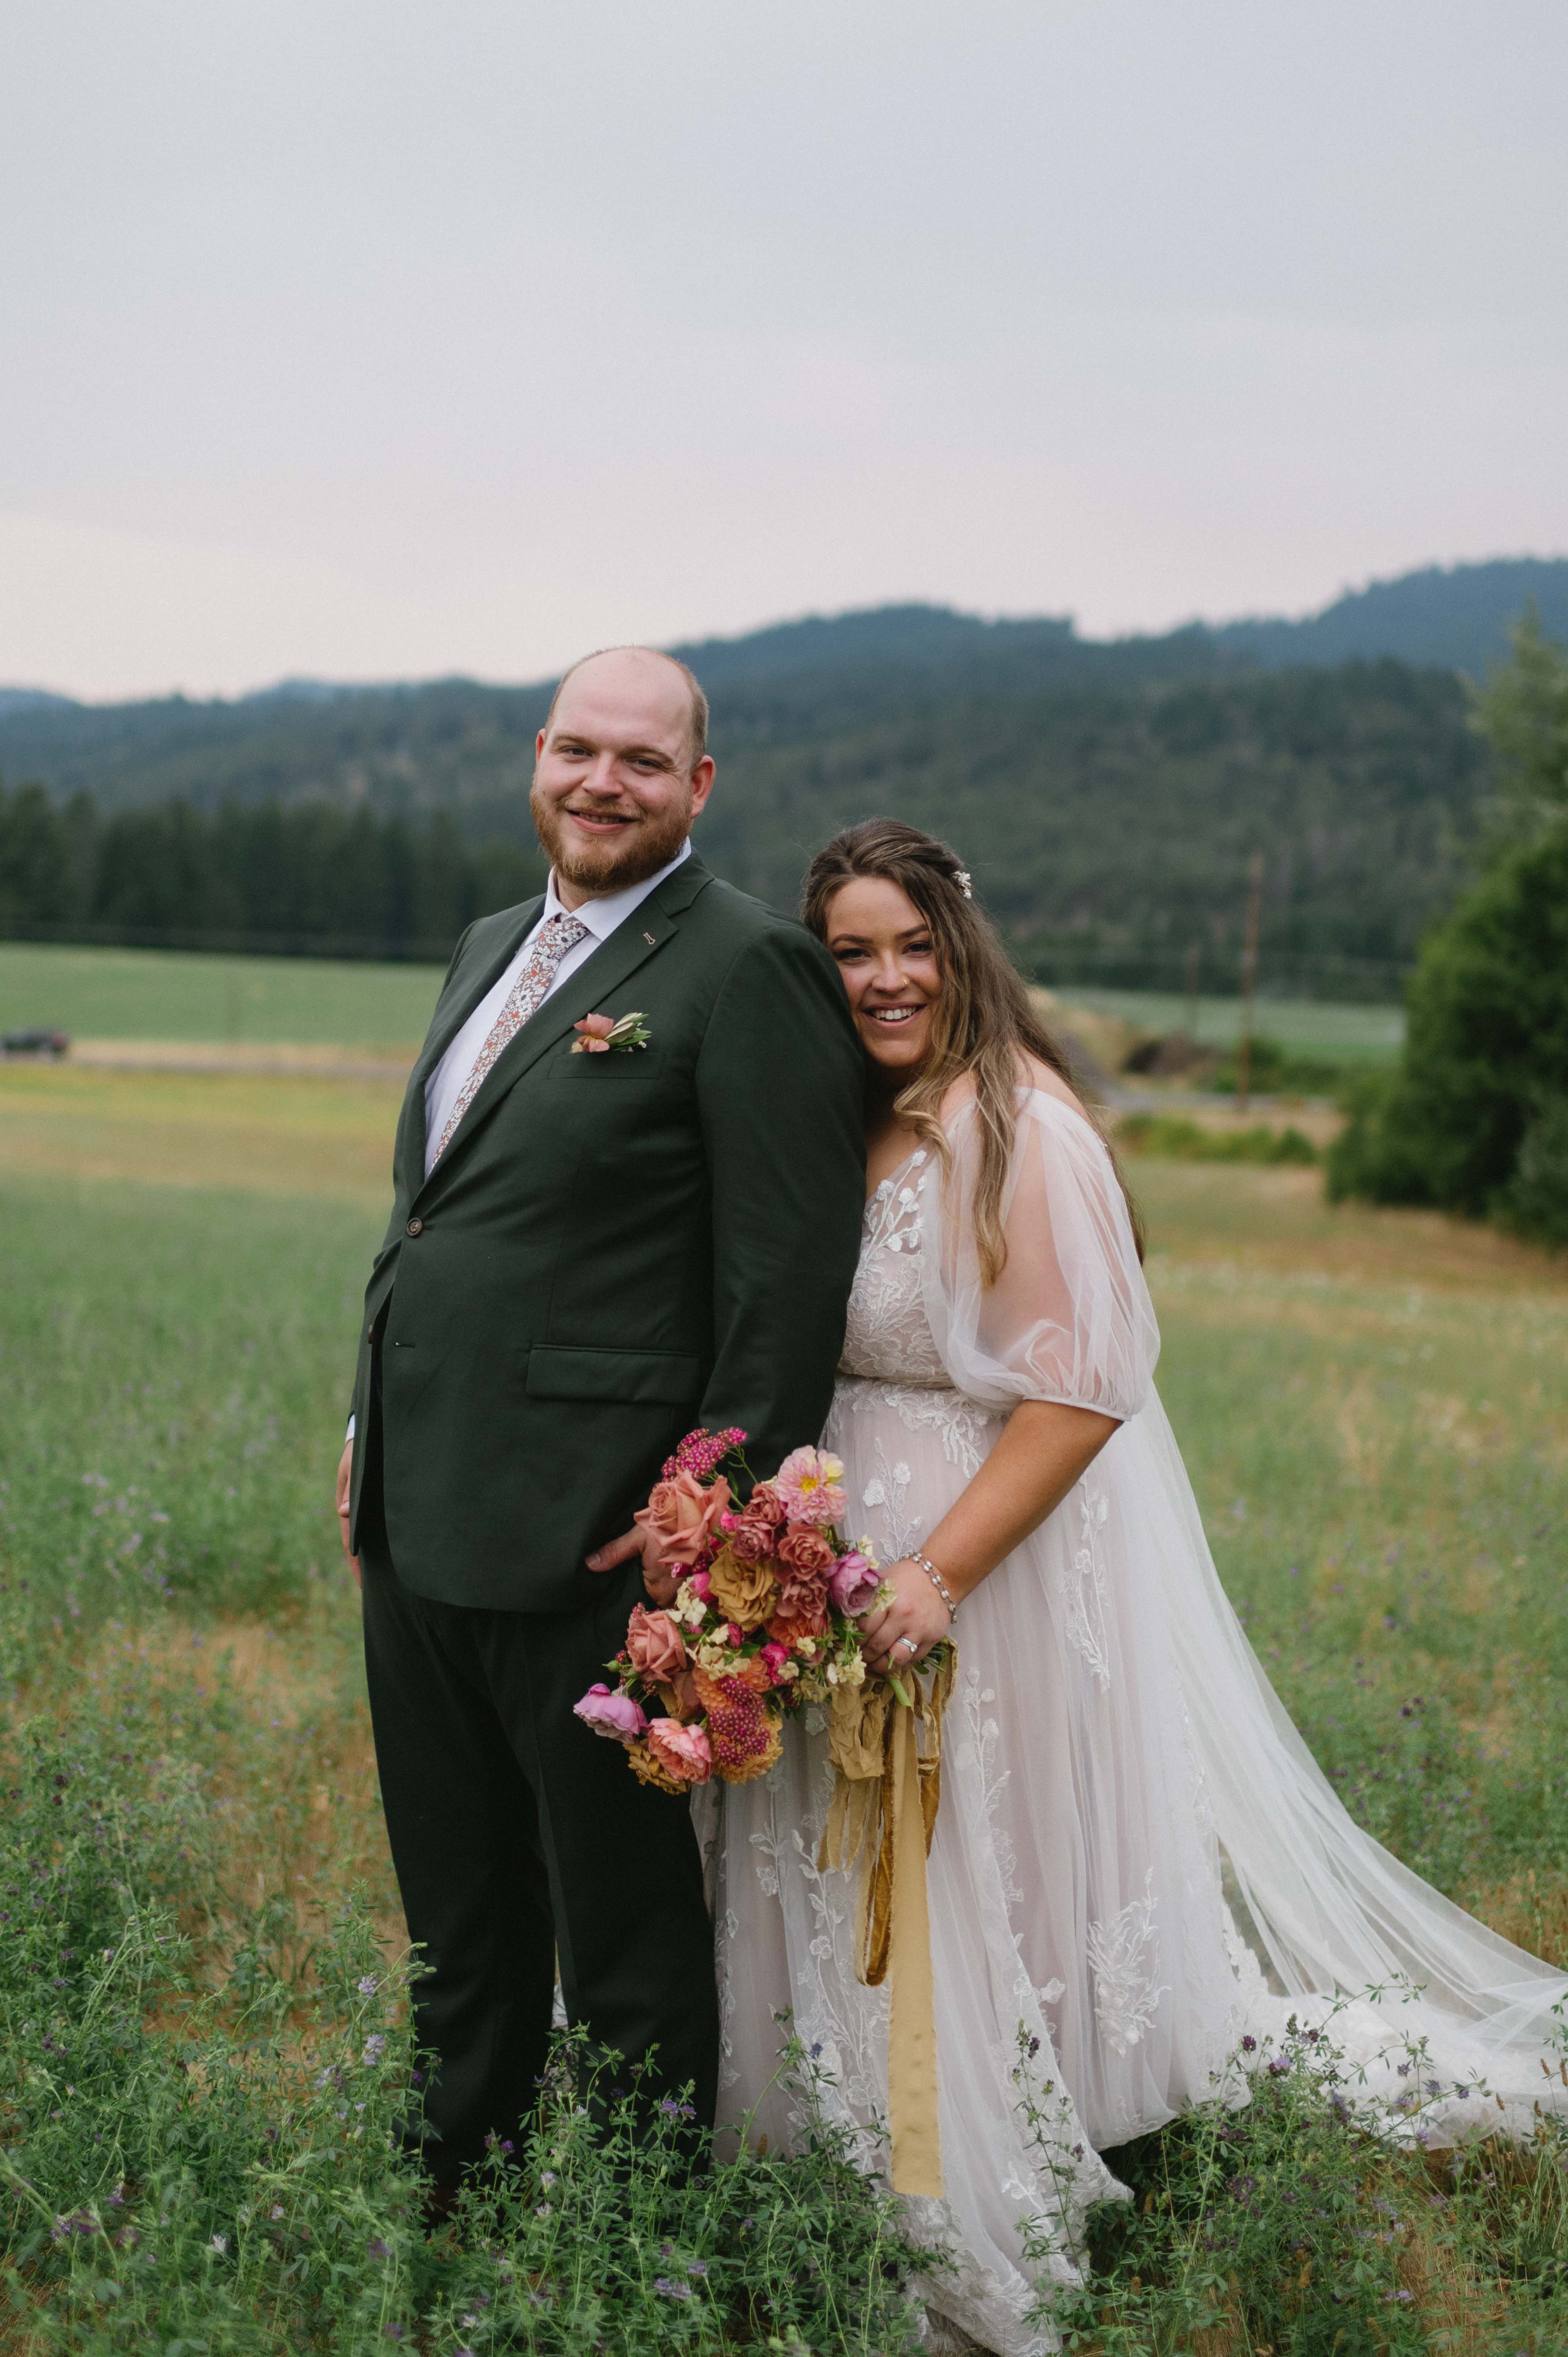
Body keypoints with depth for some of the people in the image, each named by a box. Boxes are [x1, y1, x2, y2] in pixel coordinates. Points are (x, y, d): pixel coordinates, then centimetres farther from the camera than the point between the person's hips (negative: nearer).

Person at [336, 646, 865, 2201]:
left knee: (621, 1906, 7)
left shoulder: (750, 968, -12)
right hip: (418, 1509, 8)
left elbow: (793, 1269, -16)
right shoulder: (490, 948, 15)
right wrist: (371, 1419, 18)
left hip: (580, 1534, -8)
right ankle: (457, 2174, 39)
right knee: (456, 1896, 22)